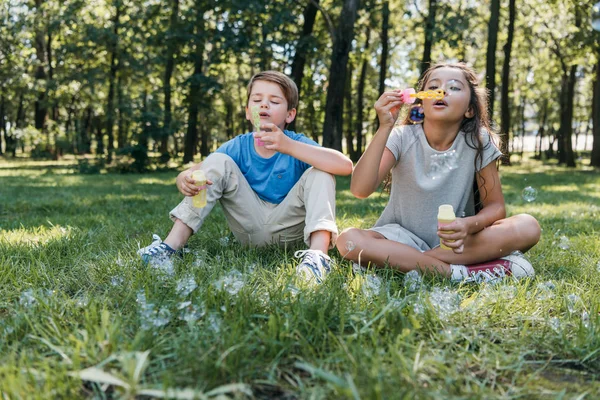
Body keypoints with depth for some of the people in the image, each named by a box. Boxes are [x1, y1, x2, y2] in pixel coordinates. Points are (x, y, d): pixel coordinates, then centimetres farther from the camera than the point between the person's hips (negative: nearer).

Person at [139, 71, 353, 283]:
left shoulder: (297, 143, -14)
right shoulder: (238, 146, -5)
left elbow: (345, 166, -33)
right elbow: (190, 173, -10)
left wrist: (288, 146, -43)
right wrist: (186, 179, -38)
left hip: (288, 226, -2)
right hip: (251, 226, 2)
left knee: (319, 172, -23)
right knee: (218, 162, -13)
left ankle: (317, 253, -40)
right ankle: (172, 244, -20)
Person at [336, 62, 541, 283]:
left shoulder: (477, 141, -8)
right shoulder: (402, 137, -9)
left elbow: (495, 206, -6)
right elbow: (360, 190, -22)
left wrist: (469, 225, -29)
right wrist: (384, 128, -30)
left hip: (452, 241, 1)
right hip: (403, 239, -1)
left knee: (527, 227, -23)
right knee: (349, 240, -31)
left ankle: (408, 262, -25)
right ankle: (459, 272, -28)